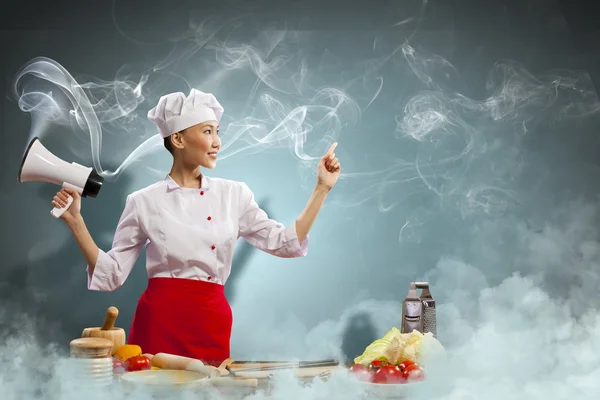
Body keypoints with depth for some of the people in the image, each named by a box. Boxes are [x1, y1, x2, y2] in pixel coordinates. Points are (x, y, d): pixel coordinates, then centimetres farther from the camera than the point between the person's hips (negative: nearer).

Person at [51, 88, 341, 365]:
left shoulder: (234, 194, 6)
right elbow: (111, 274, 3)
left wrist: (322, 188, 2)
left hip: (212, 323, 2)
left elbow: (284, 243, 5)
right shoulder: (144, 201, 1)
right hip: (160, 318, -2)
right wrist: (75, 221, -5)